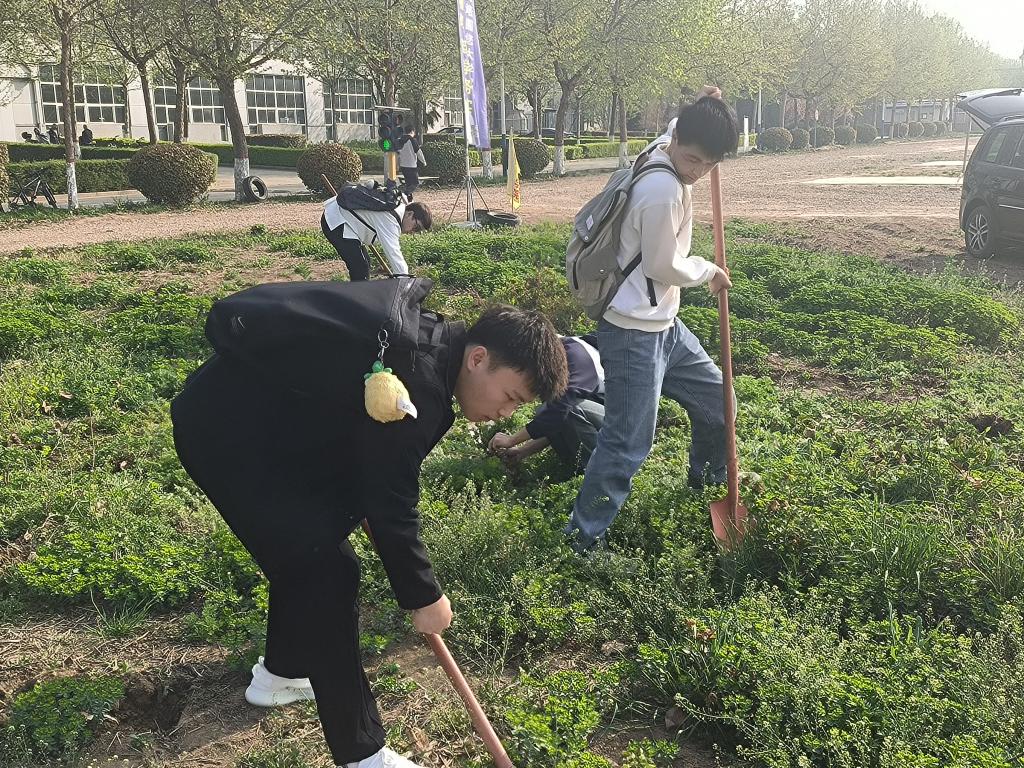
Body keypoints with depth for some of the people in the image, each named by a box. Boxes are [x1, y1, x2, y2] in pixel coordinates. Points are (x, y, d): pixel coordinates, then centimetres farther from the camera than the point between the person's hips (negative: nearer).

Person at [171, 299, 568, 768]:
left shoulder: (432, 346, 3)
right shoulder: (416, 378, -27)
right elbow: (389, 504, -22)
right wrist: (423, 595, -9)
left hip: (252, 415, 10)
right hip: (225, 431, -10)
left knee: (309, 552, 22)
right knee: (329, 573, -9)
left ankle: (279, 675, 44)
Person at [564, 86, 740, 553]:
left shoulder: (663, 160, 6)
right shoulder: (663, 190, -24)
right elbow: (663, 265, -17)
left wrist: (704, 108, 15)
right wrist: (709, 272, 1)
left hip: (663, 324, 10)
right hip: (633, 333, -10)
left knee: (715, 396, 23)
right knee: (629, 443, -6)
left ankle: (707, 476, 48)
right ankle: (582, 538, 7)